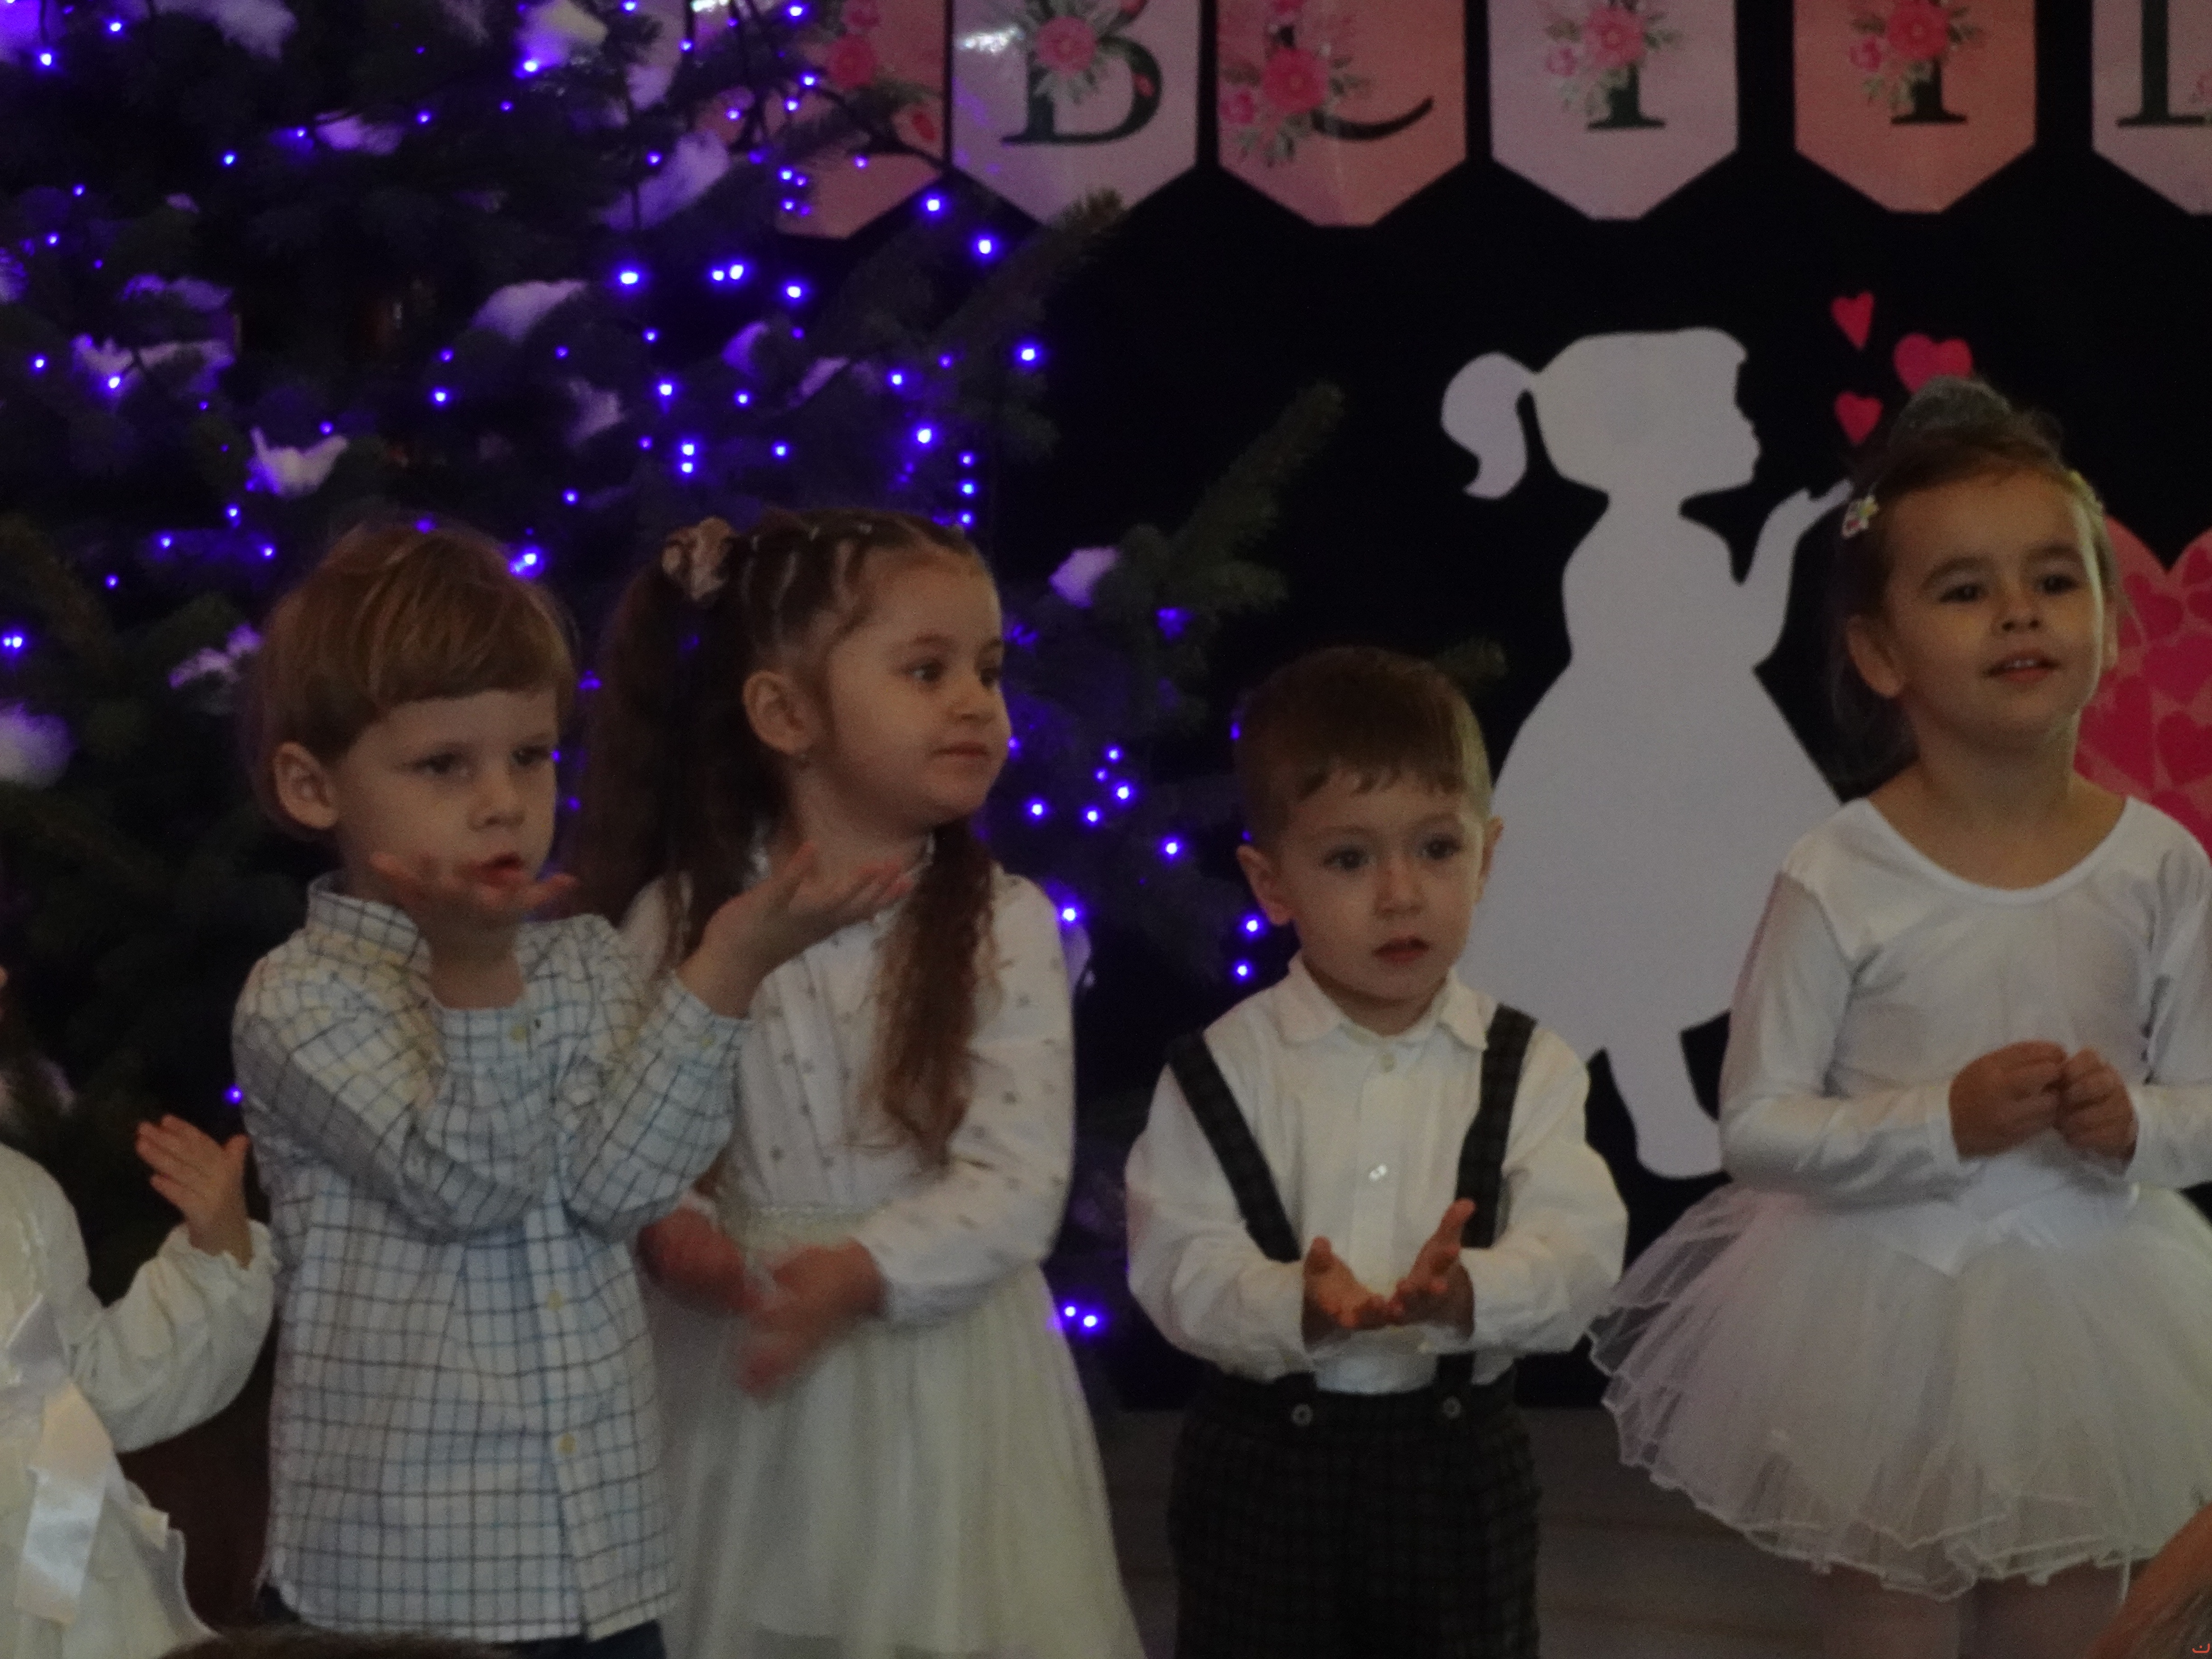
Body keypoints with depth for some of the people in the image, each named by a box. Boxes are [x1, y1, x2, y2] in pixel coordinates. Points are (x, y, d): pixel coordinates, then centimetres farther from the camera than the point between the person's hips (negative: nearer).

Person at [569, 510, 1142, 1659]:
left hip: (941, 1376, 0)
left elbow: (1018, 1184, -12)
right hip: (744, 1369, 1)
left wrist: (860, 1274, -24)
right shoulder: (681, 919, -3)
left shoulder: (1003, 926, -6)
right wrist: (671, 1237, -22)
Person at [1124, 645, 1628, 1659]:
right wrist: (1297, 1308, -33)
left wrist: (1468, 1293, -33)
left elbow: (1578, 1250, -12)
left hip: (1459, 1466, 1)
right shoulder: (1224, 1070, -6)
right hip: (1266, 1468, -1)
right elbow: (1180, 1263, -13)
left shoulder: (1528, 1068, -2)